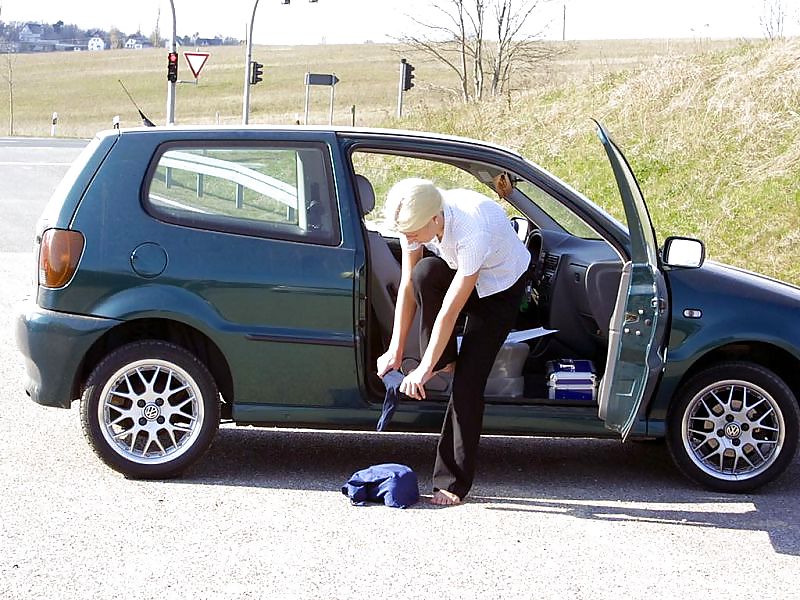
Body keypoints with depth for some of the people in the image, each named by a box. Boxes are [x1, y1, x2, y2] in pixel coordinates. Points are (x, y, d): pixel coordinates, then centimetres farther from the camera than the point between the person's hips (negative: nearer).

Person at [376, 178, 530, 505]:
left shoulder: (472, 230, -40)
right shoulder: (413, 220, -23)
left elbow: (450, 310, -36)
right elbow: (408, 285, -16)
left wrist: (424, 369, -32)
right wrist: (396, 351, -17)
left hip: (501, 284, -6)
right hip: (457, 270, 6)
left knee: (468, 378, -15)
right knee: (423, 272, -31)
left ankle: (453, 483, -8)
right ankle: (444, 361, -9)